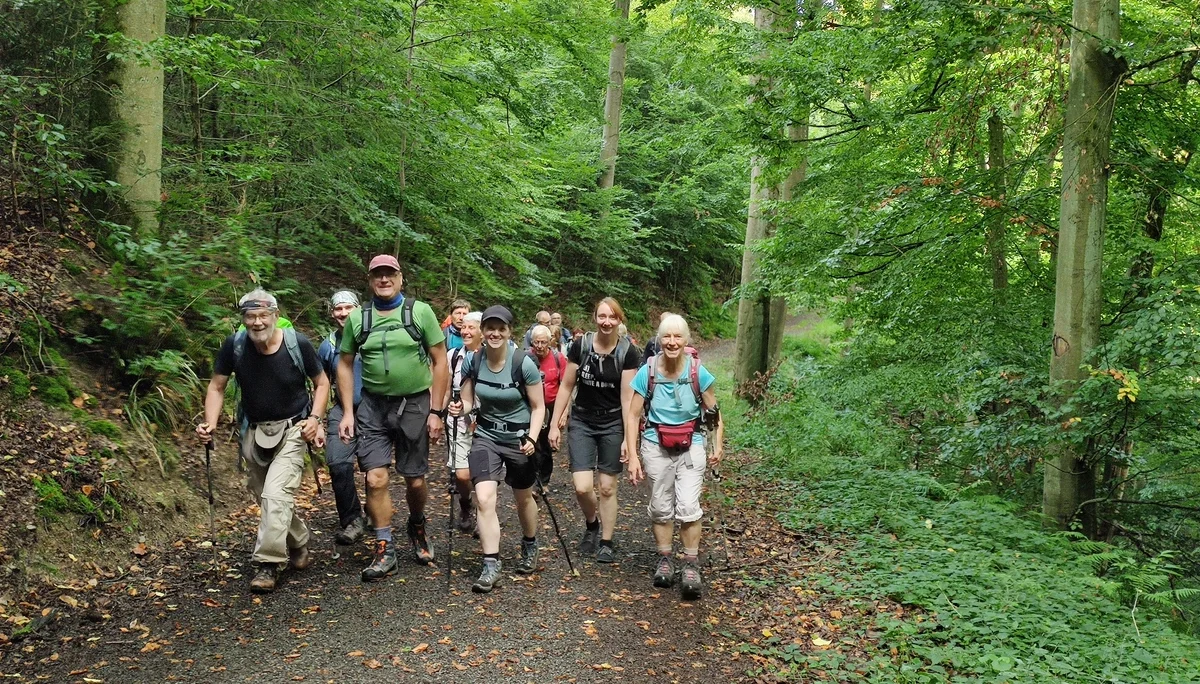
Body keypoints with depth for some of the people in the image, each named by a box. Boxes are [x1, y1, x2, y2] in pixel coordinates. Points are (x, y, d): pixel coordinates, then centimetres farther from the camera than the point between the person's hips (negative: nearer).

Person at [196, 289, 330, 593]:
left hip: (292, 429, -3)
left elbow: (322, 382, -2)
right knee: (267, 498, 13)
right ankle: (299, 546, 36)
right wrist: (210, 423, -15)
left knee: (276, 494, -19)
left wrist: (315, 418, -15)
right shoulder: (234, 346, -12)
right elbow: (217, 387, 0)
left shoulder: (298, 344, -16)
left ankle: (267, 563, -10)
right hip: (253, 431, 4)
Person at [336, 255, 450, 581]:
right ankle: (384, 551, 7)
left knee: (415, 480, 8)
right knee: (376, 478, -7)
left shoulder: (420, 312, -4)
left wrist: (436, 411, -7)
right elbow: (345, 365, 9)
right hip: (373, 407, 1)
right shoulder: (357, 318, 2)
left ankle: (417, 528, 37)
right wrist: (348, 412, 1)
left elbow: (439, 362, -3)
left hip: (415, 404, -1)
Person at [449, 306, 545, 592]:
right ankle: (490, 566, -6)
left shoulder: (523, 363, -19)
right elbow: (468, 401, 2)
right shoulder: (473, 360, -9)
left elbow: (538, 407, -11)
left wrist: (531, 438, -23)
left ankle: (529, 547, 45)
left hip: (519, 437, -2)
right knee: (484, 498, -16)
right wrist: (460, 408, -20)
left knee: (523, 498, 17)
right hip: (486, 436, 2)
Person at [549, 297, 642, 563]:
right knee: (583, 487, -8)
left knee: (607, 488, 5)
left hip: (613, 424, -1)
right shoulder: (580, 346, -6)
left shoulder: (628, 352, -9)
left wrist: (629, 438, -11)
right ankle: (592, 525, 24)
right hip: (581, 422, 1)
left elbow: (628, 397, -9)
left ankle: (606, 542, 23)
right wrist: (554, 424, 2)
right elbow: (566, 387, 2)